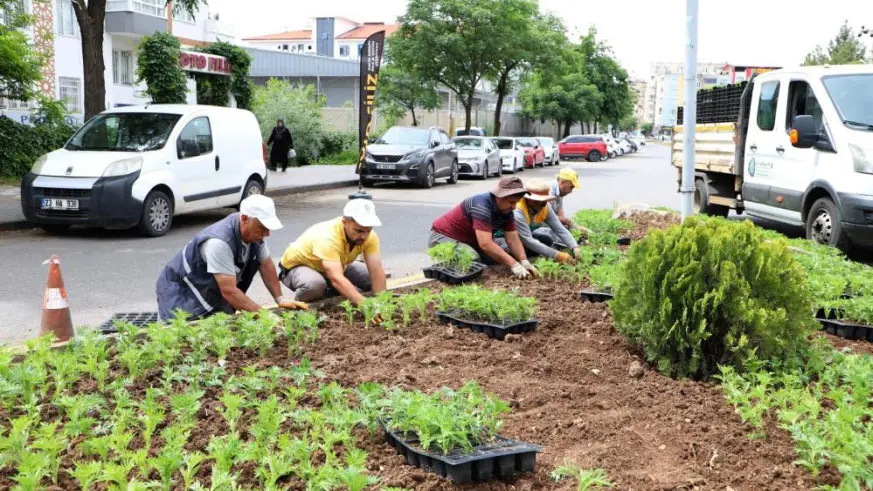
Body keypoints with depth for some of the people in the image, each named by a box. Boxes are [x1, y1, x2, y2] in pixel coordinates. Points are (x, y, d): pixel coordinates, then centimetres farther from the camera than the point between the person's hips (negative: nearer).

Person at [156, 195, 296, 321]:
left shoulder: (256, 232, -12)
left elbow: (266, 265, 2)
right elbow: (229, 290, -34)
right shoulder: (219, 242, -35)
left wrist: (280, 300, -5)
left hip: (213, 292, 7)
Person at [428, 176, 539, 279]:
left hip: (470, 240, 8)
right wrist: (514, 265, -41)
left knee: (509, 250, 0)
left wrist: (525, 262, -25)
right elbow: (485, 244, -39)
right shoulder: (482, 205, -32)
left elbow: (513, 239, -7)